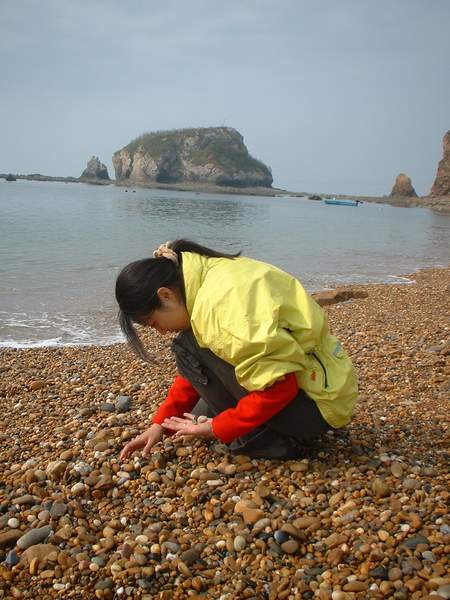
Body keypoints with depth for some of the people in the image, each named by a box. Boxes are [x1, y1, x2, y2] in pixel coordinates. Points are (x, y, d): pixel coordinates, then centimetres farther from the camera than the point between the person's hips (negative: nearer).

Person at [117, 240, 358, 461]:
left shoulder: (222, 300, -27)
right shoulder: (211, 276, 2)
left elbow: (278, 388, -28)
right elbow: (194, 372, 9)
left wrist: (215, 428, -17)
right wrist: (160, 424, 5)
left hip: (318, 403, -9)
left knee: (190, 350, -16)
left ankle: (264, 441, -7)